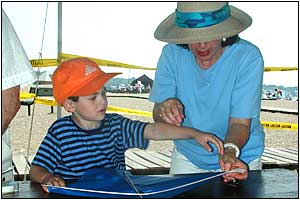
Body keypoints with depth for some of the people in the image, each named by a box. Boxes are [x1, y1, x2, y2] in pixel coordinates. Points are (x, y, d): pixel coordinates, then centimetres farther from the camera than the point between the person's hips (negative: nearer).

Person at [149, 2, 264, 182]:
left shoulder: (248, 57, -20)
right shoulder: (172, 54, -14)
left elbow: (240, 122, -21)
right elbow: (158, 117, -11)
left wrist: (230, 151, -41)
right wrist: (165, 110, -34)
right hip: (187, 155, 2)